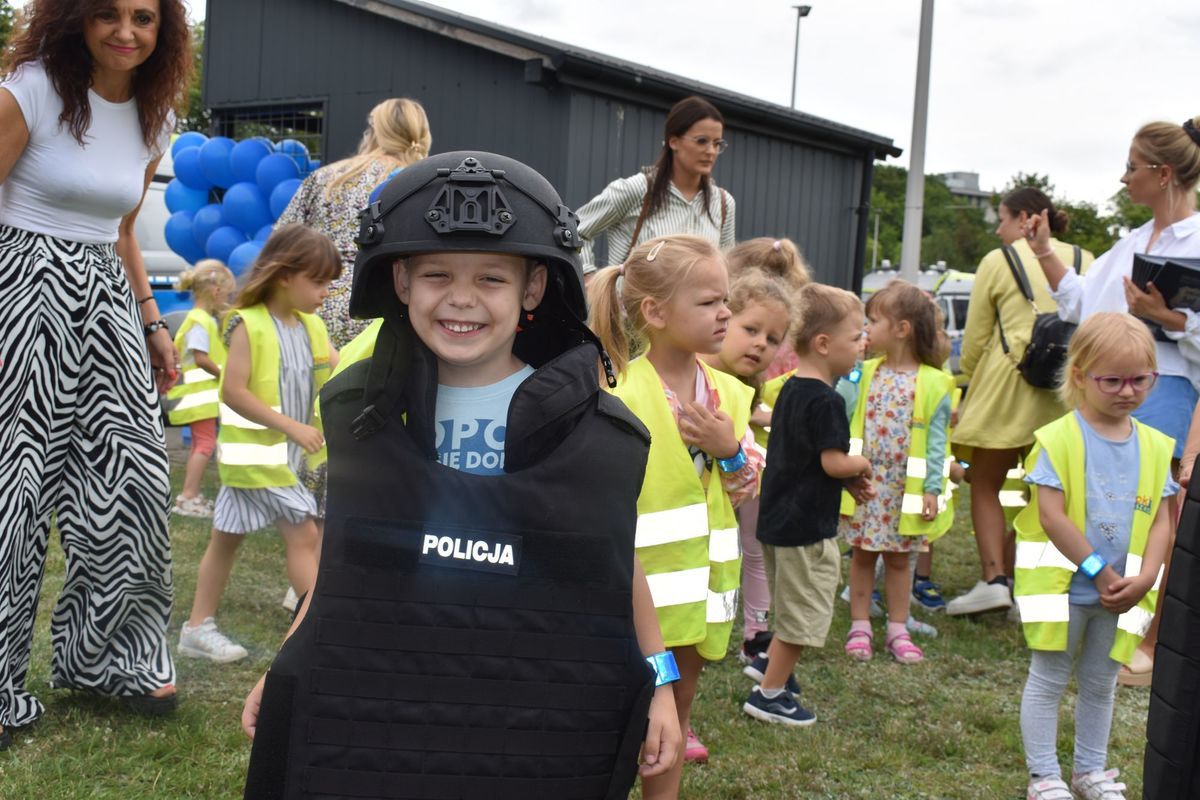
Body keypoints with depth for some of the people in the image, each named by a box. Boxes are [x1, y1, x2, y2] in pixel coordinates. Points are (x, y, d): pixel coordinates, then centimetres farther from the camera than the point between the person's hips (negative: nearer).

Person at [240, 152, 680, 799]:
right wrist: (286, 667, 9)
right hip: (372, 724, 2)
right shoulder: (362, 409, 2)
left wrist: (657, 679, 3)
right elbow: (344, 556, 12)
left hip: (538, 740, -1)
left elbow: (618, 564, 7)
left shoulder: (593, 430, -6)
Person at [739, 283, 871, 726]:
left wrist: (850, 478, 10)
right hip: (807, 524, -9)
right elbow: (833, 462, -25)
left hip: (779, 518, 9)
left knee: (792, 603, 27)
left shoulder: (790, 389, 8)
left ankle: (772, 663, 38)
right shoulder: (826, 401, -21)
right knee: (804, 610, 3)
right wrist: (862, 466, -5)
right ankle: (769, 694, 11)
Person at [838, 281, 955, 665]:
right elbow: (850, 422, 5)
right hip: (864, 483, 3)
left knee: (898, 558, 10)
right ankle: (859, 627, 19)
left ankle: (898, 630, 21)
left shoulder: (933, 383, -8)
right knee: (862, 554, 9)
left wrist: (932, 489, -10)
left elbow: (936, 441, -7)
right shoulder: (868, 372, 3)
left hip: (905, 488, -3)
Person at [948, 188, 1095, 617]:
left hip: (1009, 388, -4)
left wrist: (969, 384, 16)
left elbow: (975, 337, 2)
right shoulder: (1084, 261, 9)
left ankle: (993, 579, -5)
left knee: (986, 485, 7)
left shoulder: (998, 262, 1)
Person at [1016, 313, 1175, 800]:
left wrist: (1144, 578, -11)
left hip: (1121, 592, 5)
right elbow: (1051, 515, -17)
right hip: (1063, 585, -5)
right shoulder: (1058, 439, -13)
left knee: (1101, 683, 18)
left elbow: (1160, 520, 2)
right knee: (1048, 680, 7)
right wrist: (1098, 571, -16)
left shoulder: (1154, 446, 3)